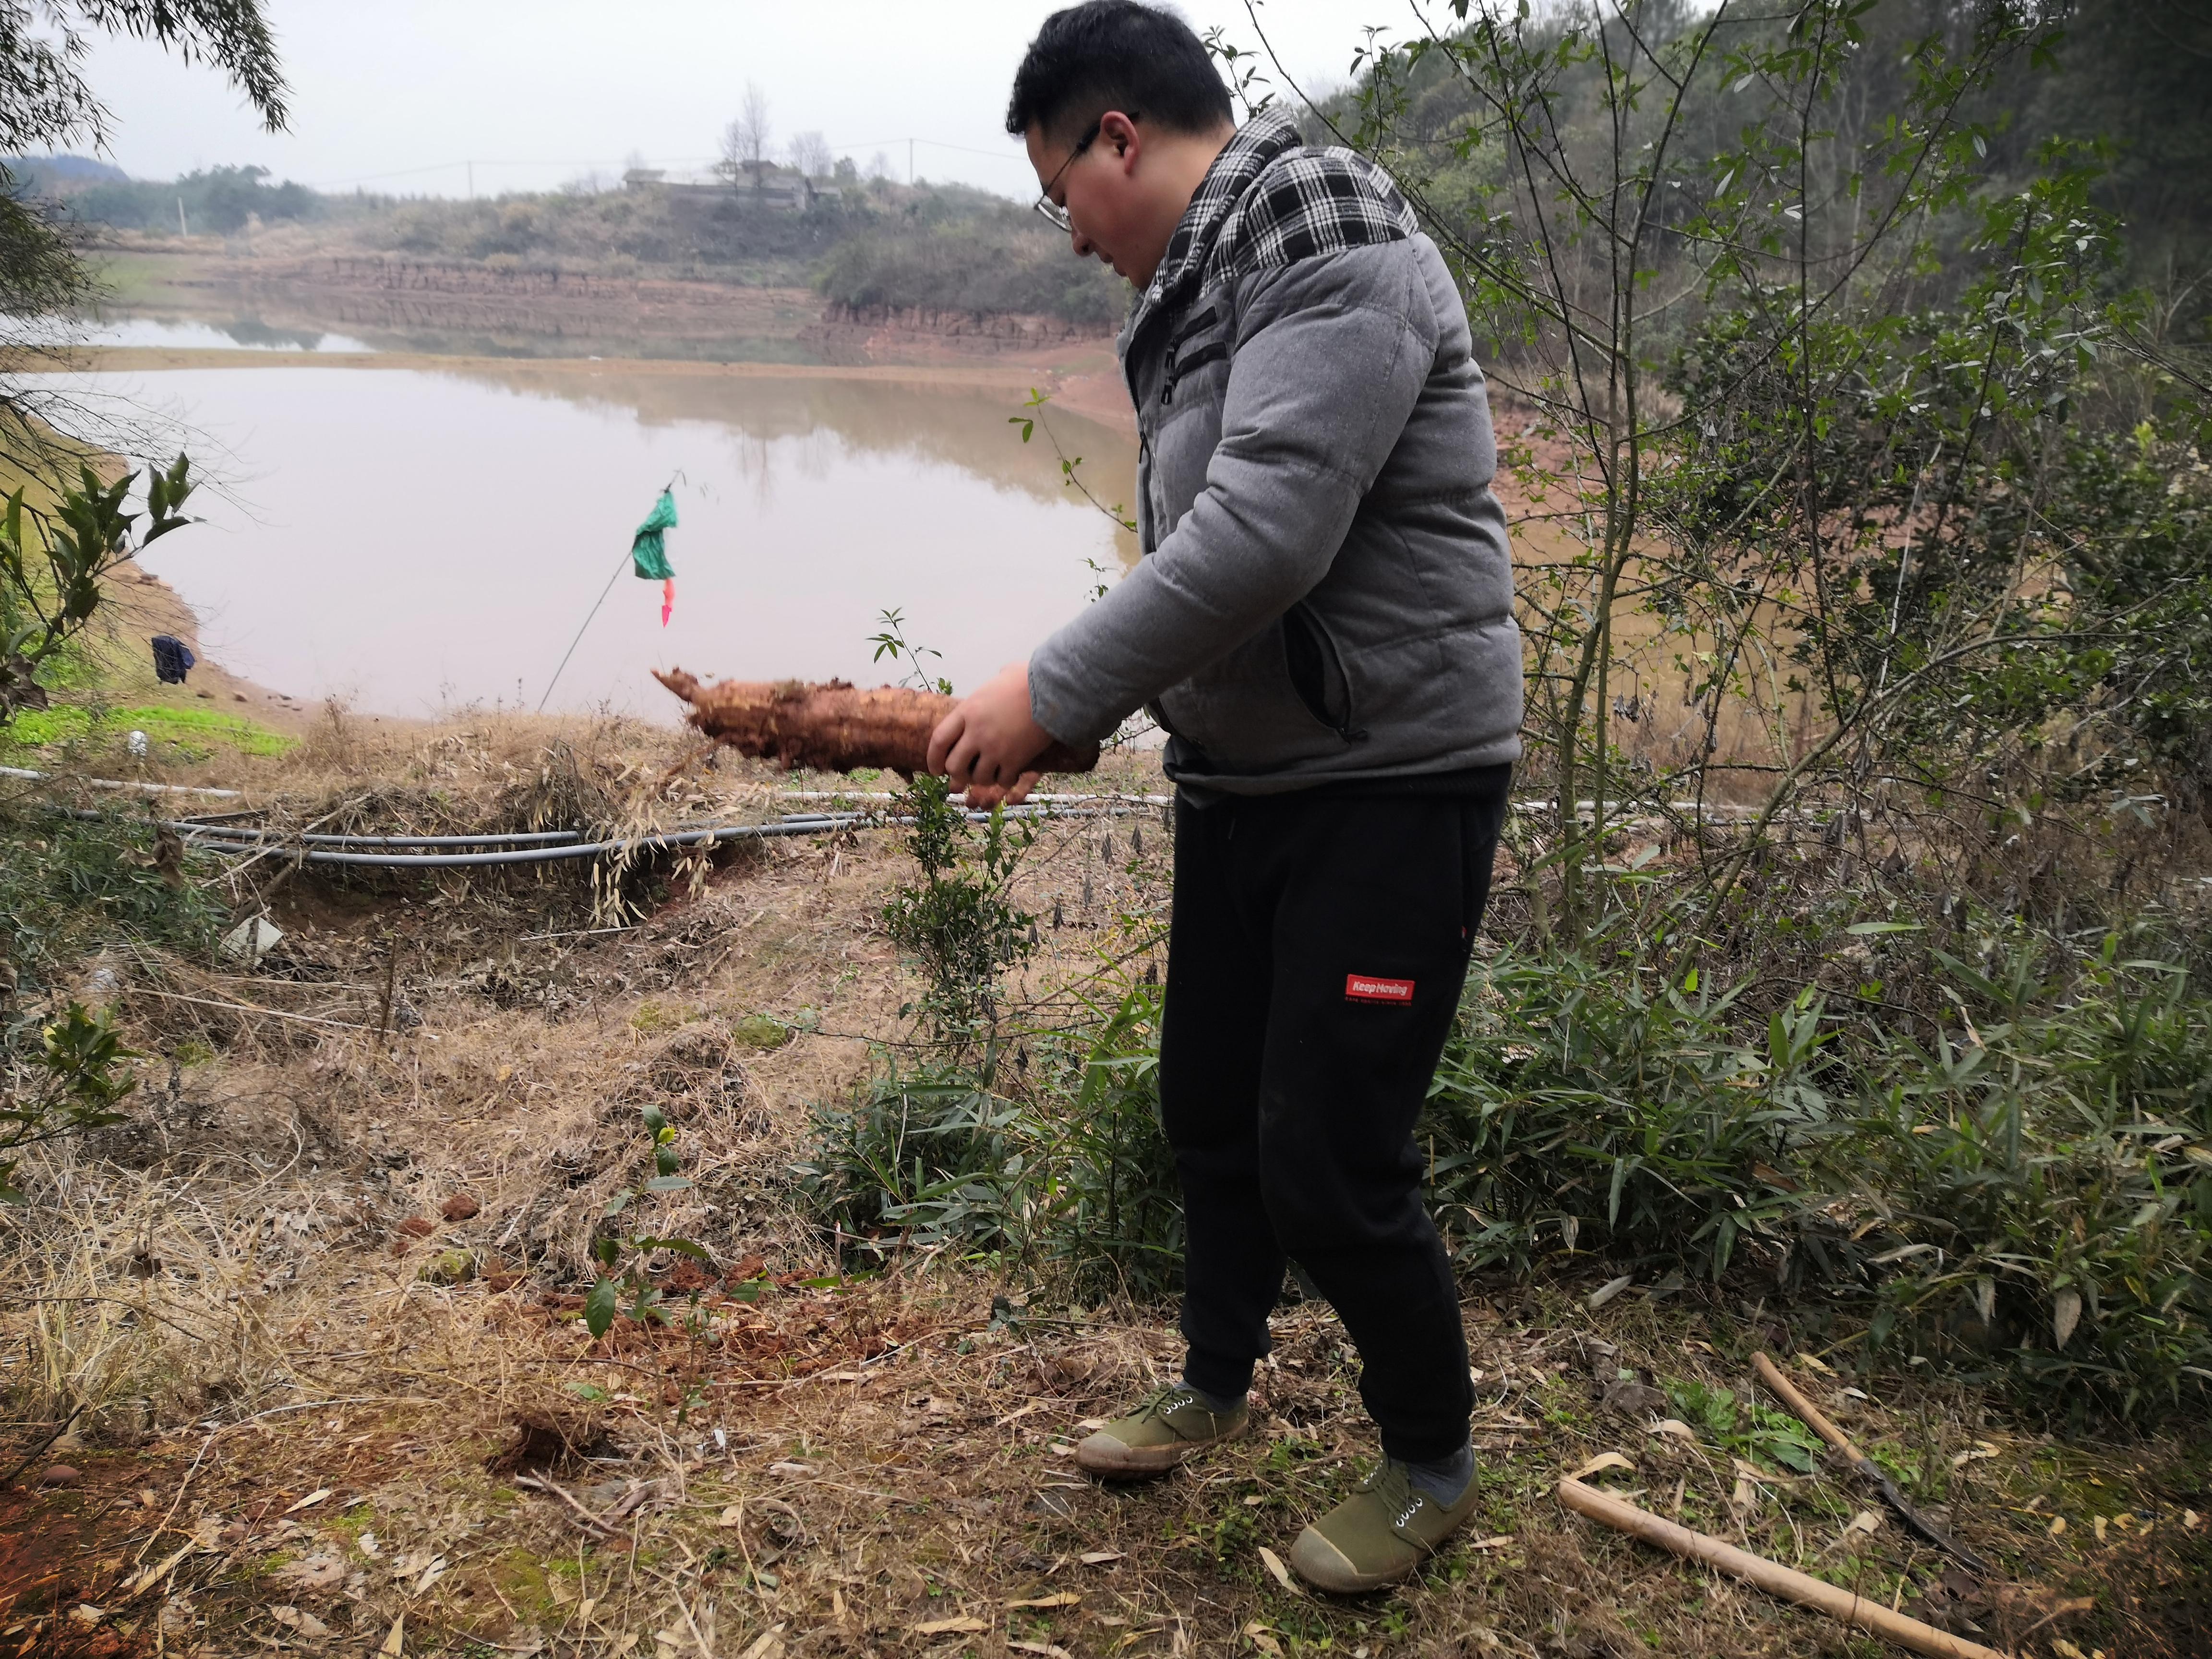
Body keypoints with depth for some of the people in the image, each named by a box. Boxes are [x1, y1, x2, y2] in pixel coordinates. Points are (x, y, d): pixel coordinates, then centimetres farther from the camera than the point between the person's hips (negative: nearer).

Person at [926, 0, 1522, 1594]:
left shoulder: (1336, 254, -16)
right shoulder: (1199, 291, 13)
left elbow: (1265, 534, -28)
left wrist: (1056, 690, -22)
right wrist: (1064, 714, 5)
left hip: (1392, 786, -9)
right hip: (1240, 779, 9)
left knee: (1329, 1159, -4)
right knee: (1211, 1108, 18)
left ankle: (1433, 1464, 22)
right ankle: (1216, 1388, 41)